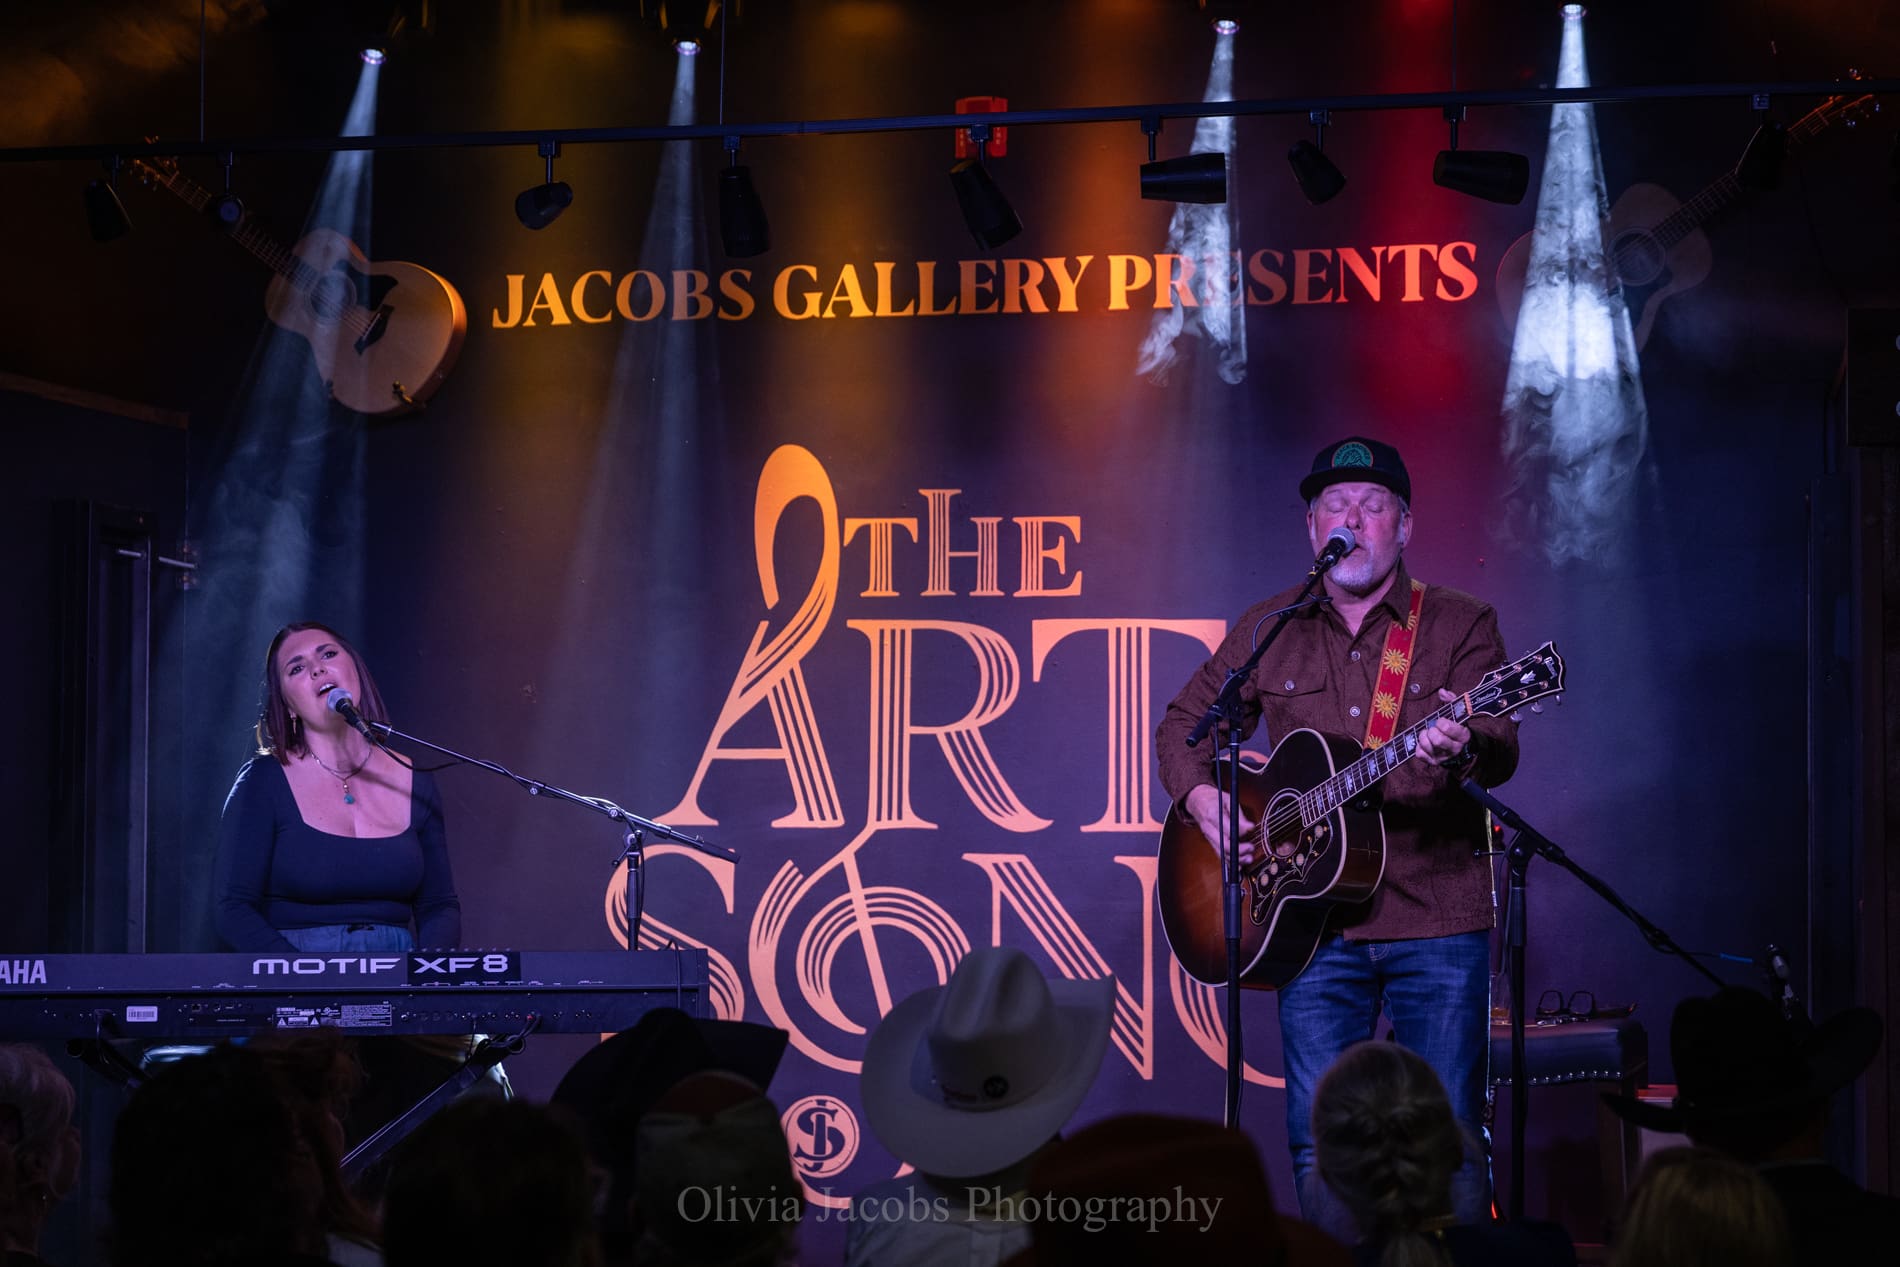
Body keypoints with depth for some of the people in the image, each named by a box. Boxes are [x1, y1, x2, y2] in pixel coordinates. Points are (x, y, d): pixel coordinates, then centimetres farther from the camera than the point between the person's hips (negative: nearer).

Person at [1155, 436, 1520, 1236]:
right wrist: (1205, 802, -2)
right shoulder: (1268, 631, 10)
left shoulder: (1460, 624, 1)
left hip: (1437, 918, -2)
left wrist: (1463, 749, -35)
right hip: (1317, 921, 2)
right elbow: (1184, 726, 18)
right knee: (1319, 1141, 1)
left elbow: (1500, 750, -12)